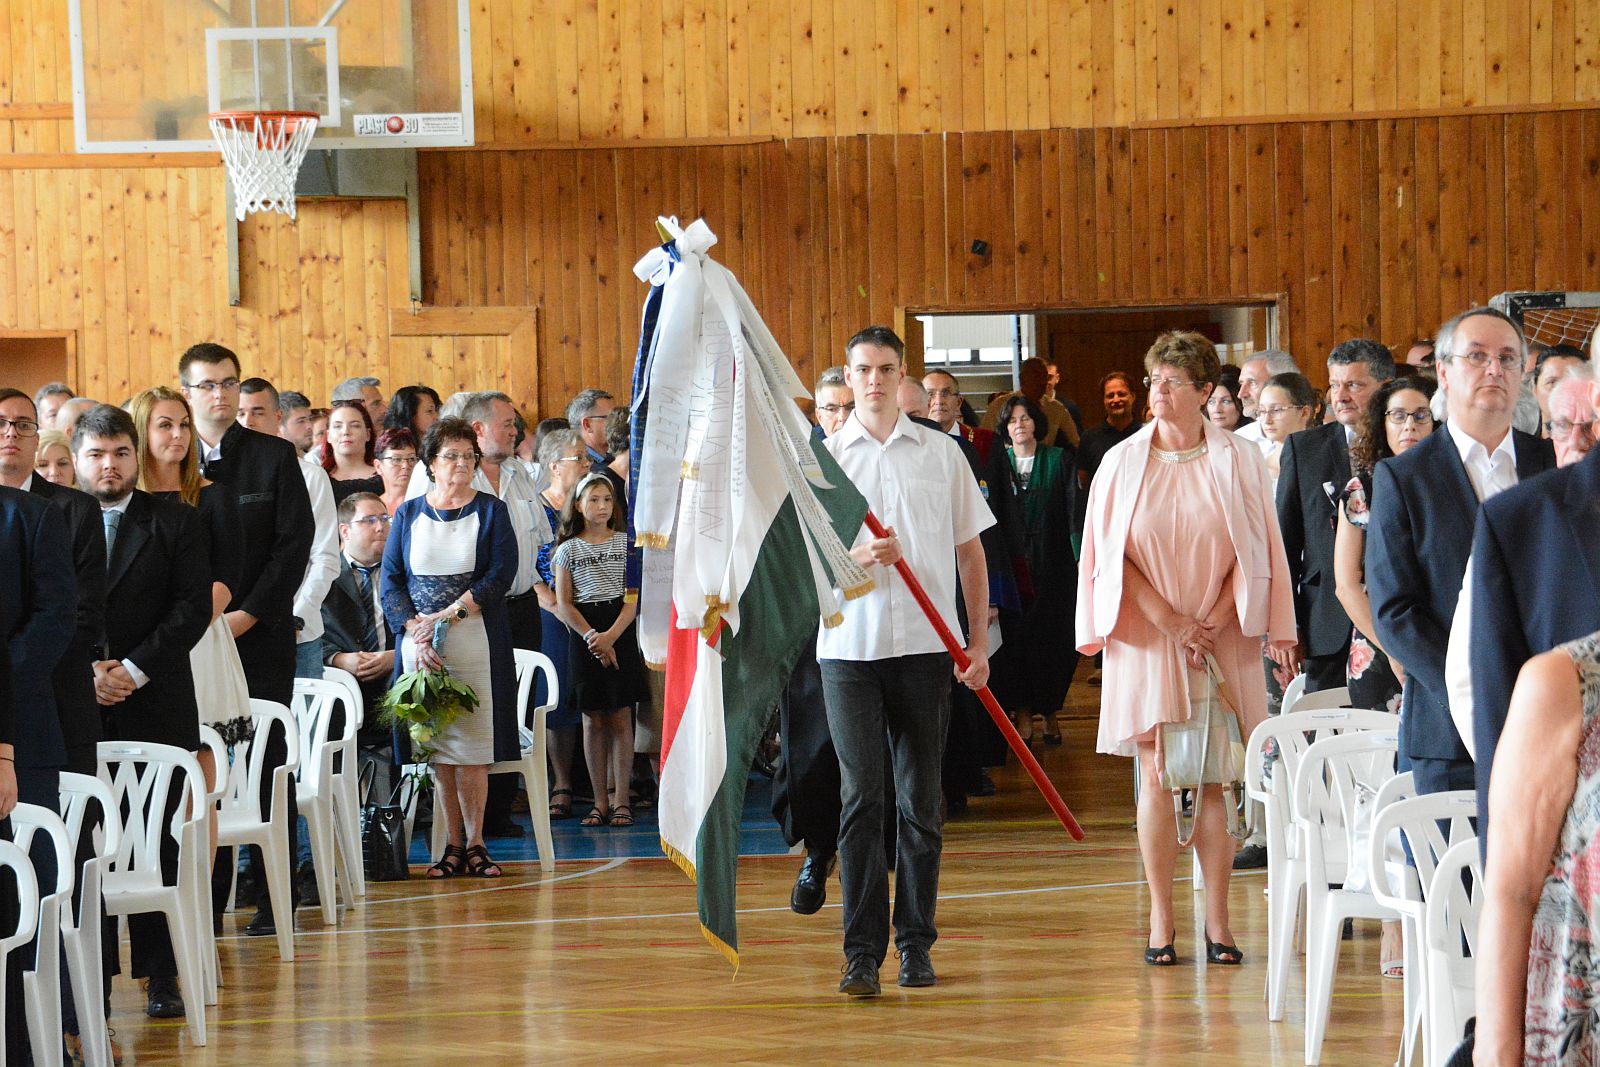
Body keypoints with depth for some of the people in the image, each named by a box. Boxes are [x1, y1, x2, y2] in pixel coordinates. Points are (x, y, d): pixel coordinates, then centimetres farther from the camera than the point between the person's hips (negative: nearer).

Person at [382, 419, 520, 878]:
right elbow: (391, 580, 6)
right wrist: (416, 631, -9)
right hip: (420, 645, 2)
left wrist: (448, 614, -12)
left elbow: (502, 573, -4)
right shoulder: (408, 514, 12)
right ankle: (453, 845, 4)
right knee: (437, 745, 0)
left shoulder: (489, 511, 7)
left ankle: (474, 843, 0)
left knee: (471, 745, -6)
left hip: (476, 642, -2)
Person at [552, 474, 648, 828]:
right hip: (583, 636, 1)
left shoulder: (625, 543, 5)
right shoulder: (568, 549, 7)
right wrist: (591, 637, -11)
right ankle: (600, 801, 6)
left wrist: (611, 636, -14)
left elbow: (634, 596, -2)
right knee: (593, 719, 2)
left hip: (621, 632, -1)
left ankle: (620, 800, 0)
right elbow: (563, 604, 1)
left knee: (621, 717, -2)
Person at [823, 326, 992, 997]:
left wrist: (979, 641, 5)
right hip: (849, 643, -1)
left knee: (921, 799, 5)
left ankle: (915, 942, 13)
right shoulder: (824, 457, 6)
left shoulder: (941, 454, 8)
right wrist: (855, 557, -15)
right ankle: (862, 950, -7)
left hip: (925, 645, 1)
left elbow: (970, 551, 12)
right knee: (861, 796, -6)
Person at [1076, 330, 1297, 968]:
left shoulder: (1239, 462, 3)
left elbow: (1256, 554, 3)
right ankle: (1161, 925, 1)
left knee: (1215, 779, 0)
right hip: (1148, 639, 0)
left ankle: (1217, 923, 3)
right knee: (1156, 777, -3)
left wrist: (1213, 622, -8)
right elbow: (1111, 555, 2)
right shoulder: (1123, 463, 4)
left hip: (1221, 638, 0)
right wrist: (1168, 620, -7)